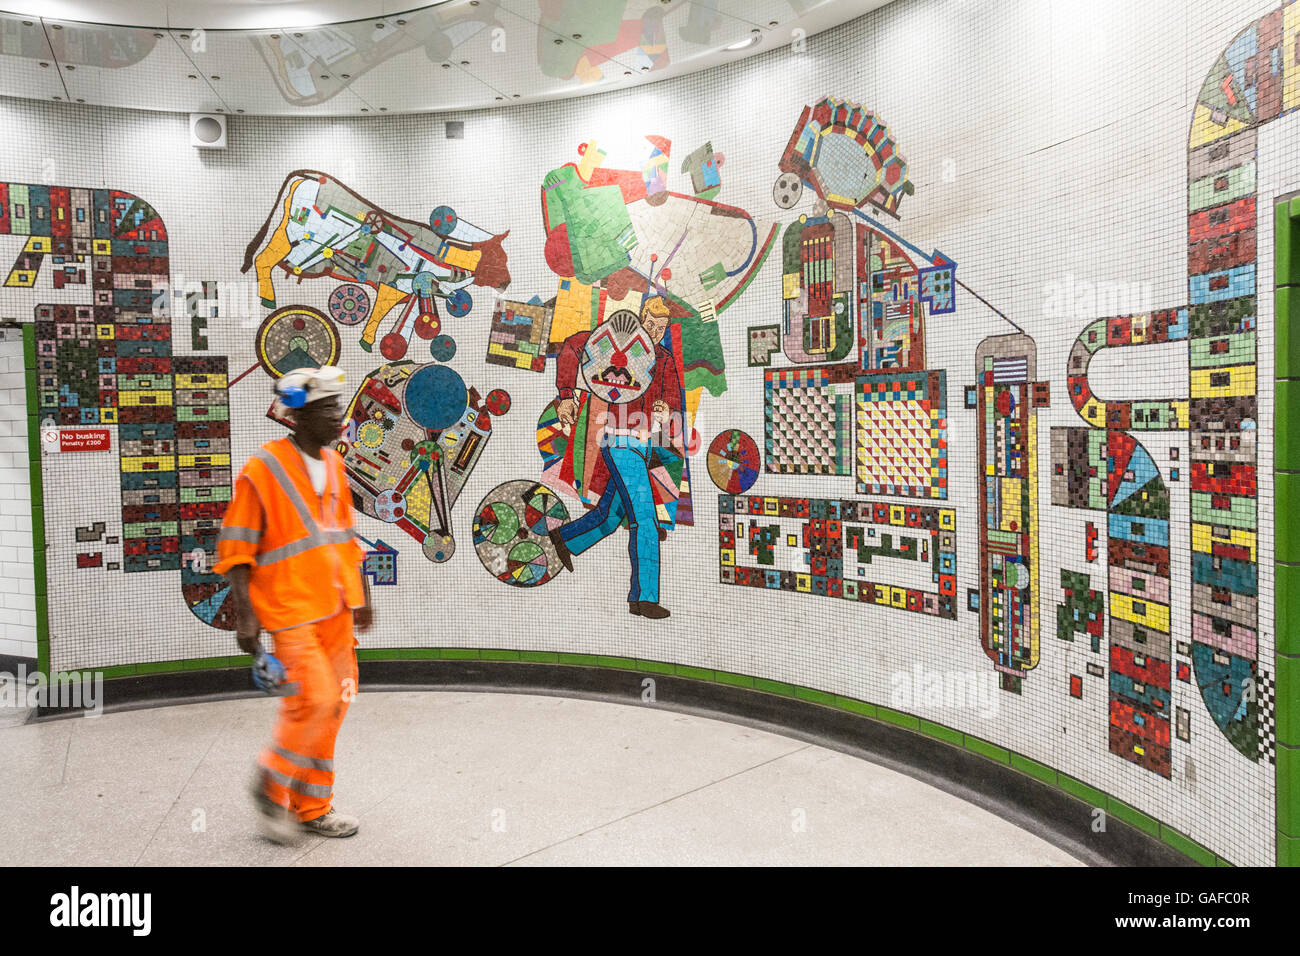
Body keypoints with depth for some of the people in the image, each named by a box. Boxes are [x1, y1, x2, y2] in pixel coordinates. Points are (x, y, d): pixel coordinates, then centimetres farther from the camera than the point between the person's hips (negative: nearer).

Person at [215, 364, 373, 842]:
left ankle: (312, 807, 26)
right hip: (291, 609, -7)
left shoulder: (333, 464, 10)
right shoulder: (262, 470, -12)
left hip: (335, 609, 7)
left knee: (332, 705, 11)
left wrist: (360, 595, 19)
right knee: (315, 701, -13)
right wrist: (244, 616, -15)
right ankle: (272, 785, 14)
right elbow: (236, 549, -10)